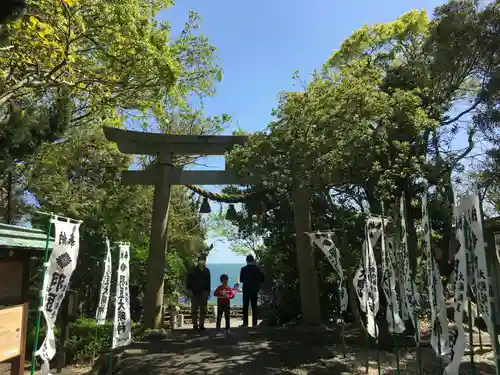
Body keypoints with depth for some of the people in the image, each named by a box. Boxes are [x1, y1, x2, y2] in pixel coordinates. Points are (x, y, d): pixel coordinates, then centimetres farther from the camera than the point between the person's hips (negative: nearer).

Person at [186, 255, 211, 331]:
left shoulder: (207, 271, 10)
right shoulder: (193, 270, 1)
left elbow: (208, 282, 12)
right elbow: (189, 280, -1)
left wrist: (208, 291, 8)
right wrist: (190, 290, -8)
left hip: (204, 292, 3)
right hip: (195, 292, -3)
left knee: (203, 310, 5)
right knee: (194, 309, 2)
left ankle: (201, 325, 11)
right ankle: (195, 325, 8)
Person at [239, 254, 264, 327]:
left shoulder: (243, 269, -9)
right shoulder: (257, 269, -5)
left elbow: (241, 280, -5)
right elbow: (262, 279, -3)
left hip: (246, 289, -2)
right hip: (255, 290, 2)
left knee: (245, 306, 5)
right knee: (254, 306, 8)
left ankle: (245, 323, 2)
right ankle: (254, 323, 7)